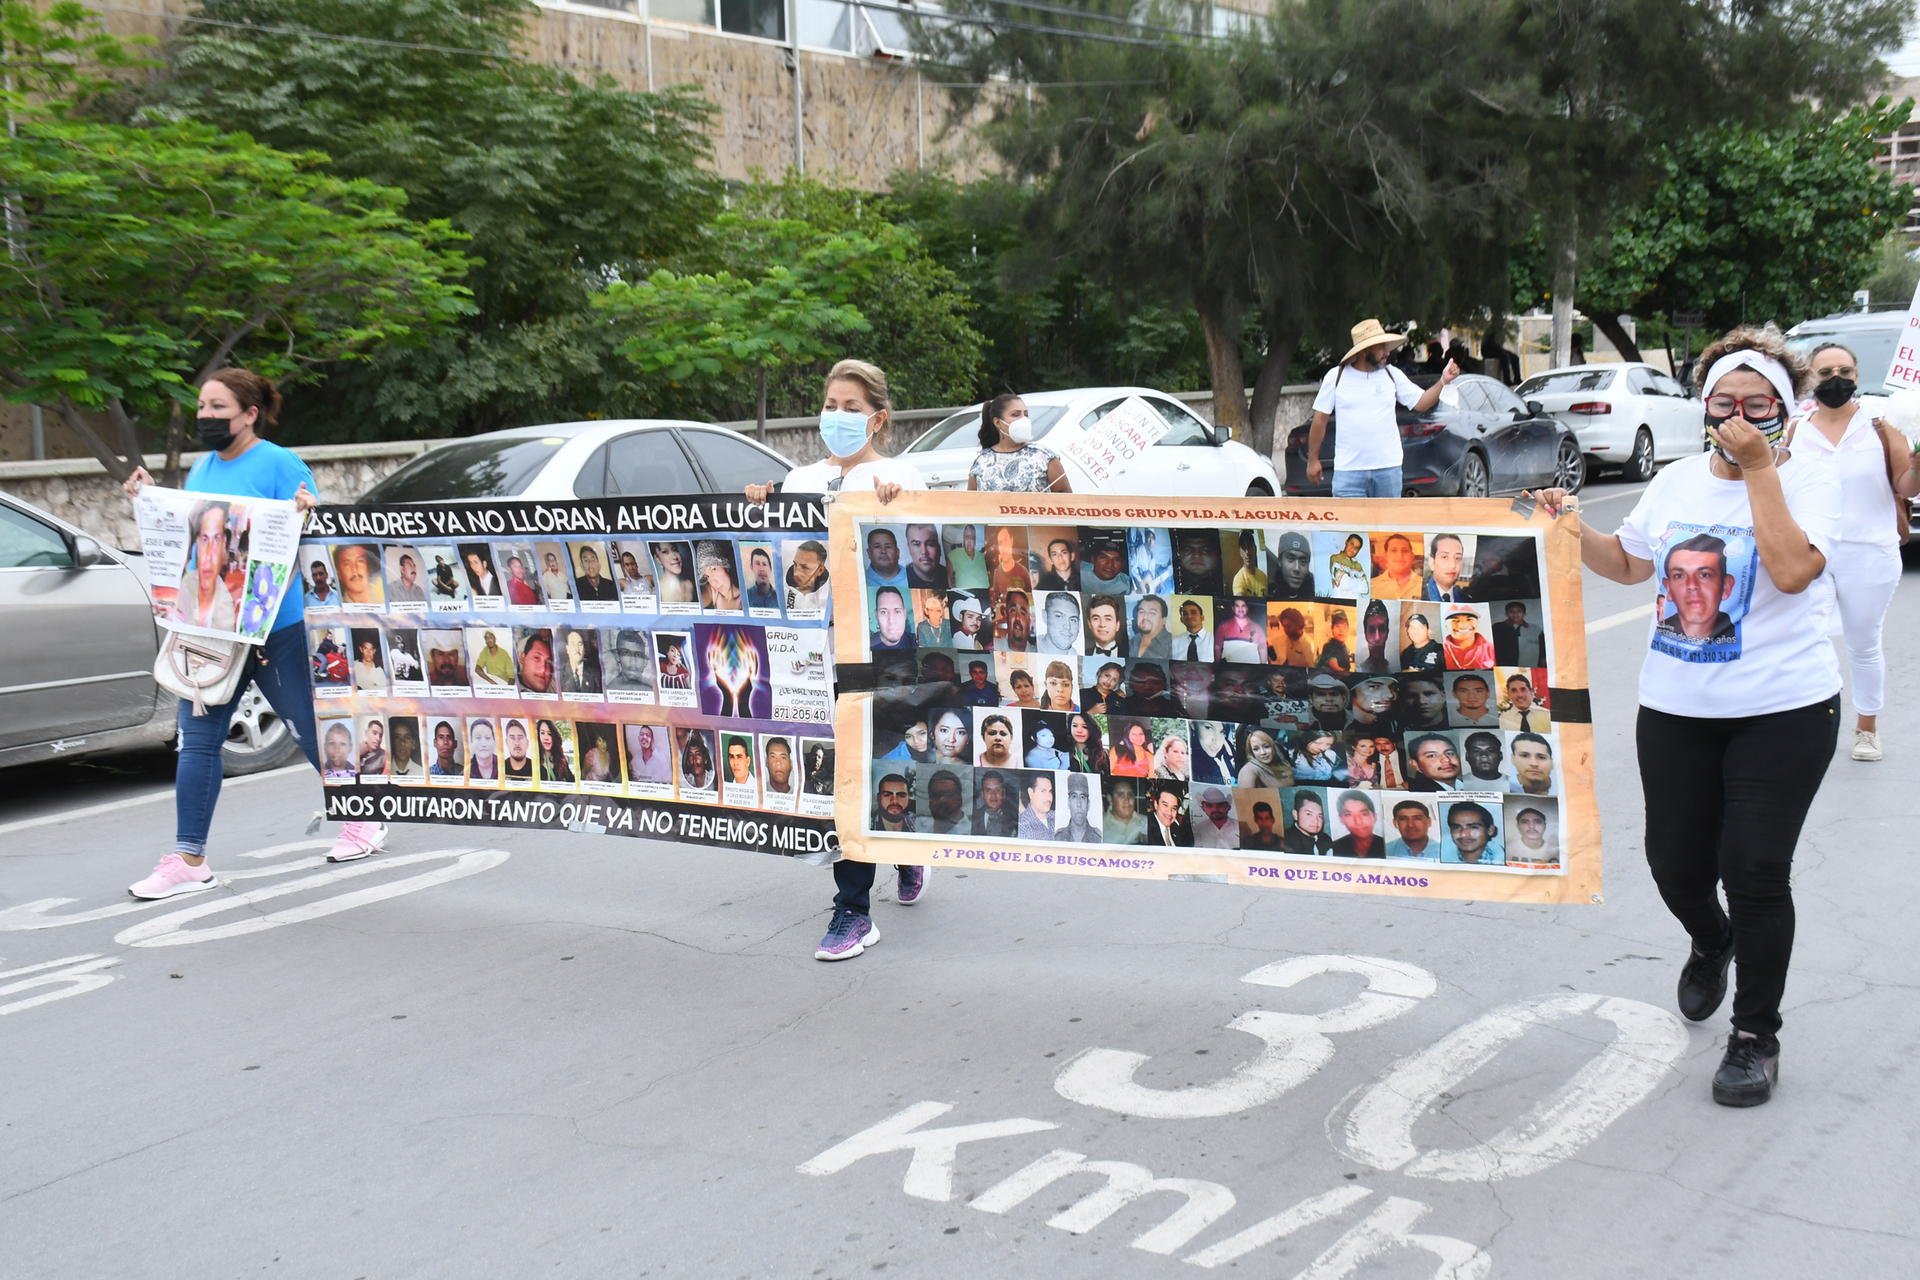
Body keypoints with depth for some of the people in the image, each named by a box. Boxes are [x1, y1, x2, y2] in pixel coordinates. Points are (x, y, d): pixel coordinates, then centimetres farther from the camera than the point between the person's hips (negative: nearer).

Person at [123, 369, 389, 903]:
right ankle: (189, 861, 9)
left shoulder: (280, 464, -8)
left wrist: (305, 515, -30)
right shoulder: (202, 469, 13)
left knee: (310, 728, 5)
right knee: (197, 738, 3)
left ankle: (365, 821, 25)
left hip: (275, 626, -6)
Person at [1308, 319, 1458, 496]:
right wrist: (1312, 459, 3)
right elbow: (1320, 420, 2)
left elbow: (1420, 403, 5)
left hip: (1388, 466, 3)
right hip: (1348, 469, -2)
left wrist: (1443, 382, -10)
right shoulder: (1336, 376, -1)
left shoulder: (1392, 374, 5)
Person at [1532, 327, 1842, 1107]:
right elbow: (1629, 563, 18)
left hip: (1782, 710, -4)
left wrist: (1759, 467, -19)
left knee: (1754, 870, -6)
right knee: (1676, 864, 9)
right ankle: (1712, 943, 45)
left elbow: (1792, 570, -22)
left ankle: (1756, 1034, 13)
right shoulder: (1677, 481, 9)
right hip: (1676, 706, 5)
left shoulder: (1812, 480, -5)